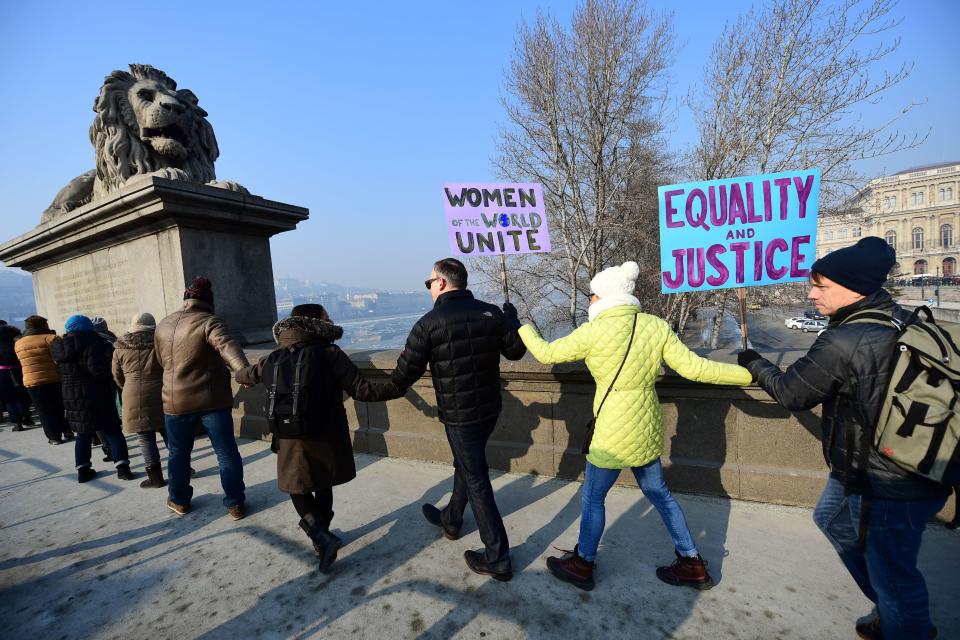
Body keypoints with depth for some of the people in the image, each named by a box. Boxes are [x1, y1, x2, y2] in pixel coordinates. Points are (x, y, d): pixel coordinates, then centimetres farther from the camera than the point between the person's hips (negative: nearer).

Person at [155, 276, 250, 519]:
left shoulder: (162, 325, 6)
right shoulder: (209, 322, -15)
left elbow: (163, 361, 18)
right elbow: (226, 345, -35)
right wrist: (243, 370, -48)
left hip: (176, 401, 5)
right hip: (213, 400, -4)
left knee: (178, 452, 23)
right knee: (226, 452, 6)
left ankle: (179, 500, 37)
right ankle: (235, 504, 13)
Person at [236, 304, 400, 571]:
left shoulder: (271, 361, -1)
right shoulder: (330, 355, -15)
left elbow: (243, 375, 20)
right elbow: (361, 390, -21)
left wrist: (243, 376, 45)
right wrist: (398, 388, -11)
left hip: (291, 442, 2)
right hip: (326, 439, -1)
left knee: (298, 490, 19)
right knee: (323, 487, 22)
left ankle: (322, 536, 1)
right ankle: (321, 534, 37)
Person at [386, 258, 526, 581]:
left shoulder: (430, 322, -17)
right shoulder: (491, 313, -5)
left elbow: (407, 370, -9)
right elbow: (516, 351, 3)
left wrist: (390, 389, 13)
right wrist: (512, 321, 21)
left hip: (459, 415, -6)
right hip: (490, 408, 6)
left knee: (476, 481, 7)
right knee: (466, 465, 26)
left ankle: (497, 559, 20)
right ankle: (451, 519, 49)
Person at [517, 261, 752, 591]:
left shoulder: (594, 331, -20)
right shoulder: (656, 326, -5)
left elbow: (546, 353, -8)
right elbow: (694, 368, -6)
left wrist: (524, 326, 10)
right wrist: (751, 373, 6)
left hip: (613, 433, -6)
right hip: (647, 428, 6)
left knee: (592, 498, 14)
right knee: (658, 492, 24)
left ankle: (583, 564, 33)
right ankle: (692, 564, 38)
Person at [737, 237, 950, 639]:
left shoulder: (843, 342, -28)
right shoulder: (904, 321, -2)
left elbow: (791, 394, -15)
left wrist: (754, 362, 1)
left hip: (890, 488, -10)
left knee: (892, 575, 10)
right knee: (831, 517, 29)